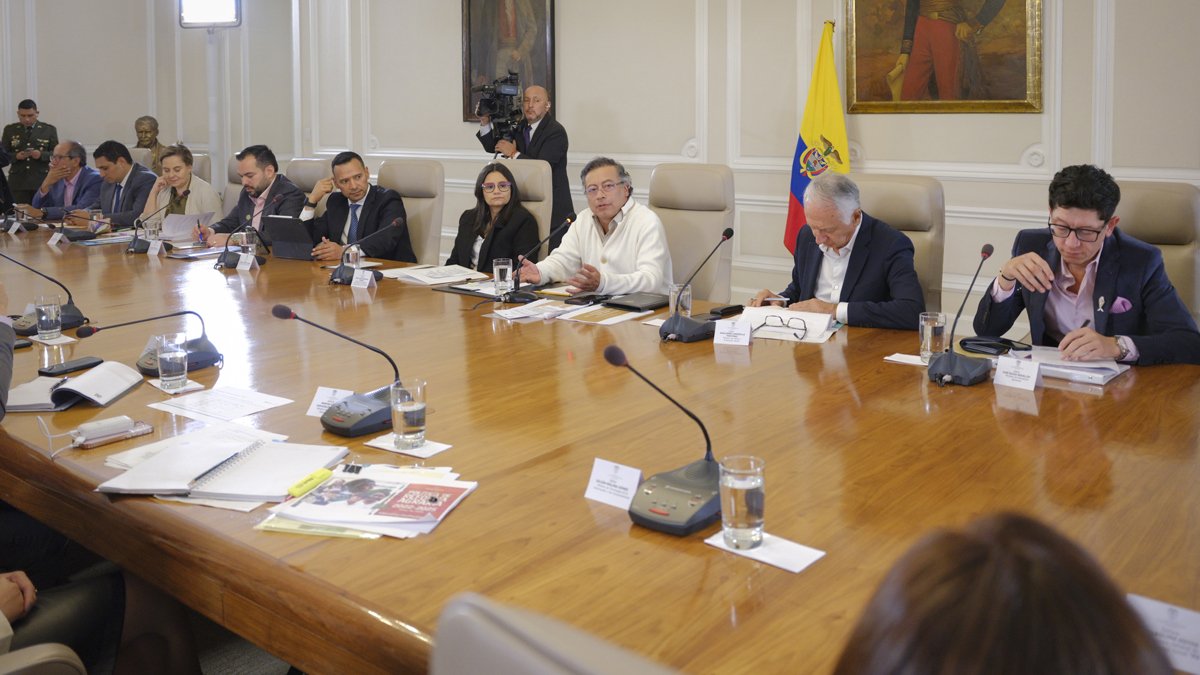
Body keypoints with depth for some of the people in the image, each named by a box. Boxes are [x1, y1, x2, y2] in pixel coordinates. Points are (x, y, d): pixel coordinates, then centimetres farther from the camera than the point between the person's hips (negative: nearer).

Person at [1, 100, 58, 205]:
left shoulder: (49, 130, 6)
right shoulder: (10, 130, 10)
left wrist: (41, 155, -15)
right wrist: (15, 156, -11)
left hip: (42, 180, -1)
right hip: (18, 181, 1)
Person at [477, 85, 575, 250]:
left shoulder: (556, 132, -11)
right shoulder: (520, 127, 12)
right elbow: (493, 147, 13)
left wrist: (514, 154, -16)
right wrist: (485, 122, -1)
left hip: (552, 211, -7)